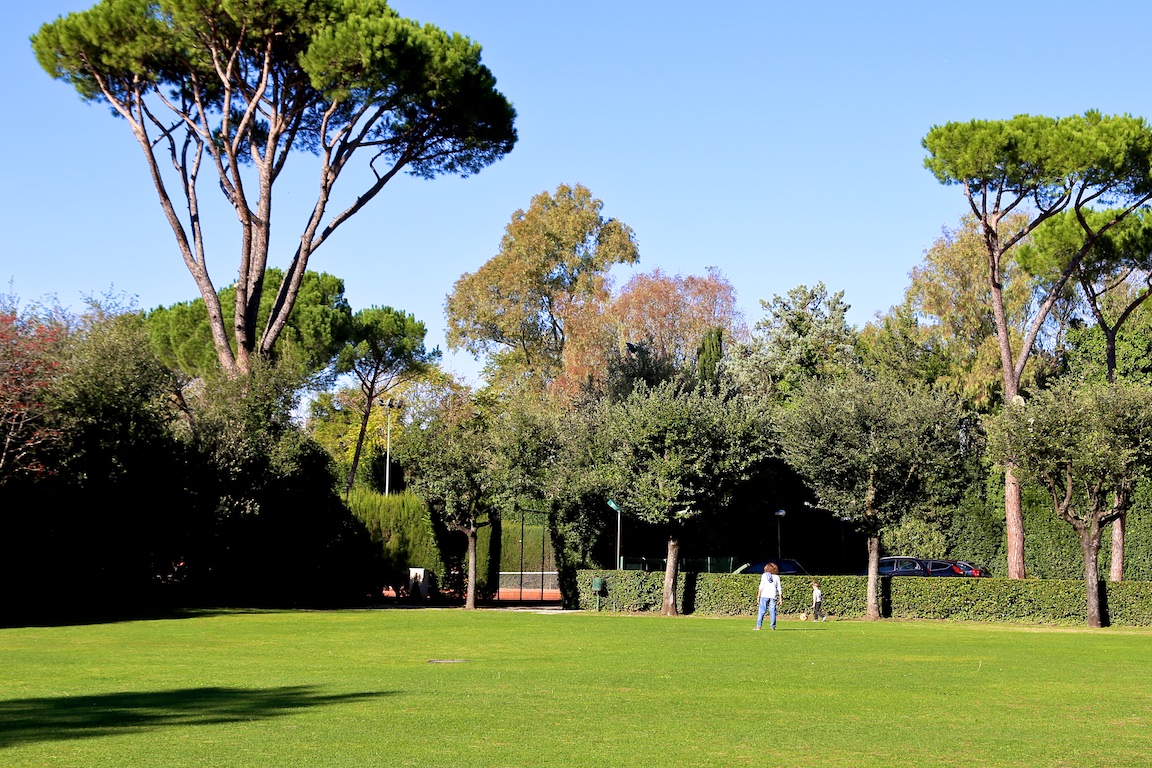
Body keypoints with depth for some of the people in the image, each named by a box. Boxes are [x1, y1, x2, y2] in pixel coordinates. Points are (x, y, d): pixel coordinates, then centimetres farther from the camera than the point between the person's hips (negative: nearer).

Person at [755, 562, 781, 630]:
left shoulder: (764, 575, 4)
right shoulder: (777, 576, 8)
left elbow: (761, 586, -1)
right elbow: (779, 588, 7)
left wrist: (758, 596, 1)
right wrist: (780, 598, 11)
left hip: (764, 595, -1)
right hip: (773, 596, 1)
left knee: (762, 611, -3)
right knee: (772, 611, 6)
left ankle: (758, 626, -9)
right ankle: (773, 626, 3)